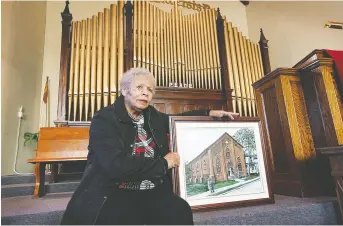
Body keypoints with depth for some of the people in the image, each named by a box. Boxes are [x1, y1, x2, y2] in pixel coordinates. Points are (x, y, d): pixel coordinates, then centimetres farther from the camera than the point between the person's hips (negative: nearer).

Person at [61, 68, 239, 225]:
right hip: (113, 193, -4)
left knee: (180, 210, -25)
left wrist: (210, 113, 19)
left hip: (152, 193, 5)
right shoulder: (104, 119, -10)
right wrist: (163, 163, -14)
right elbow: (116, 166, -23)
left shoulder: (152, 116, 8)